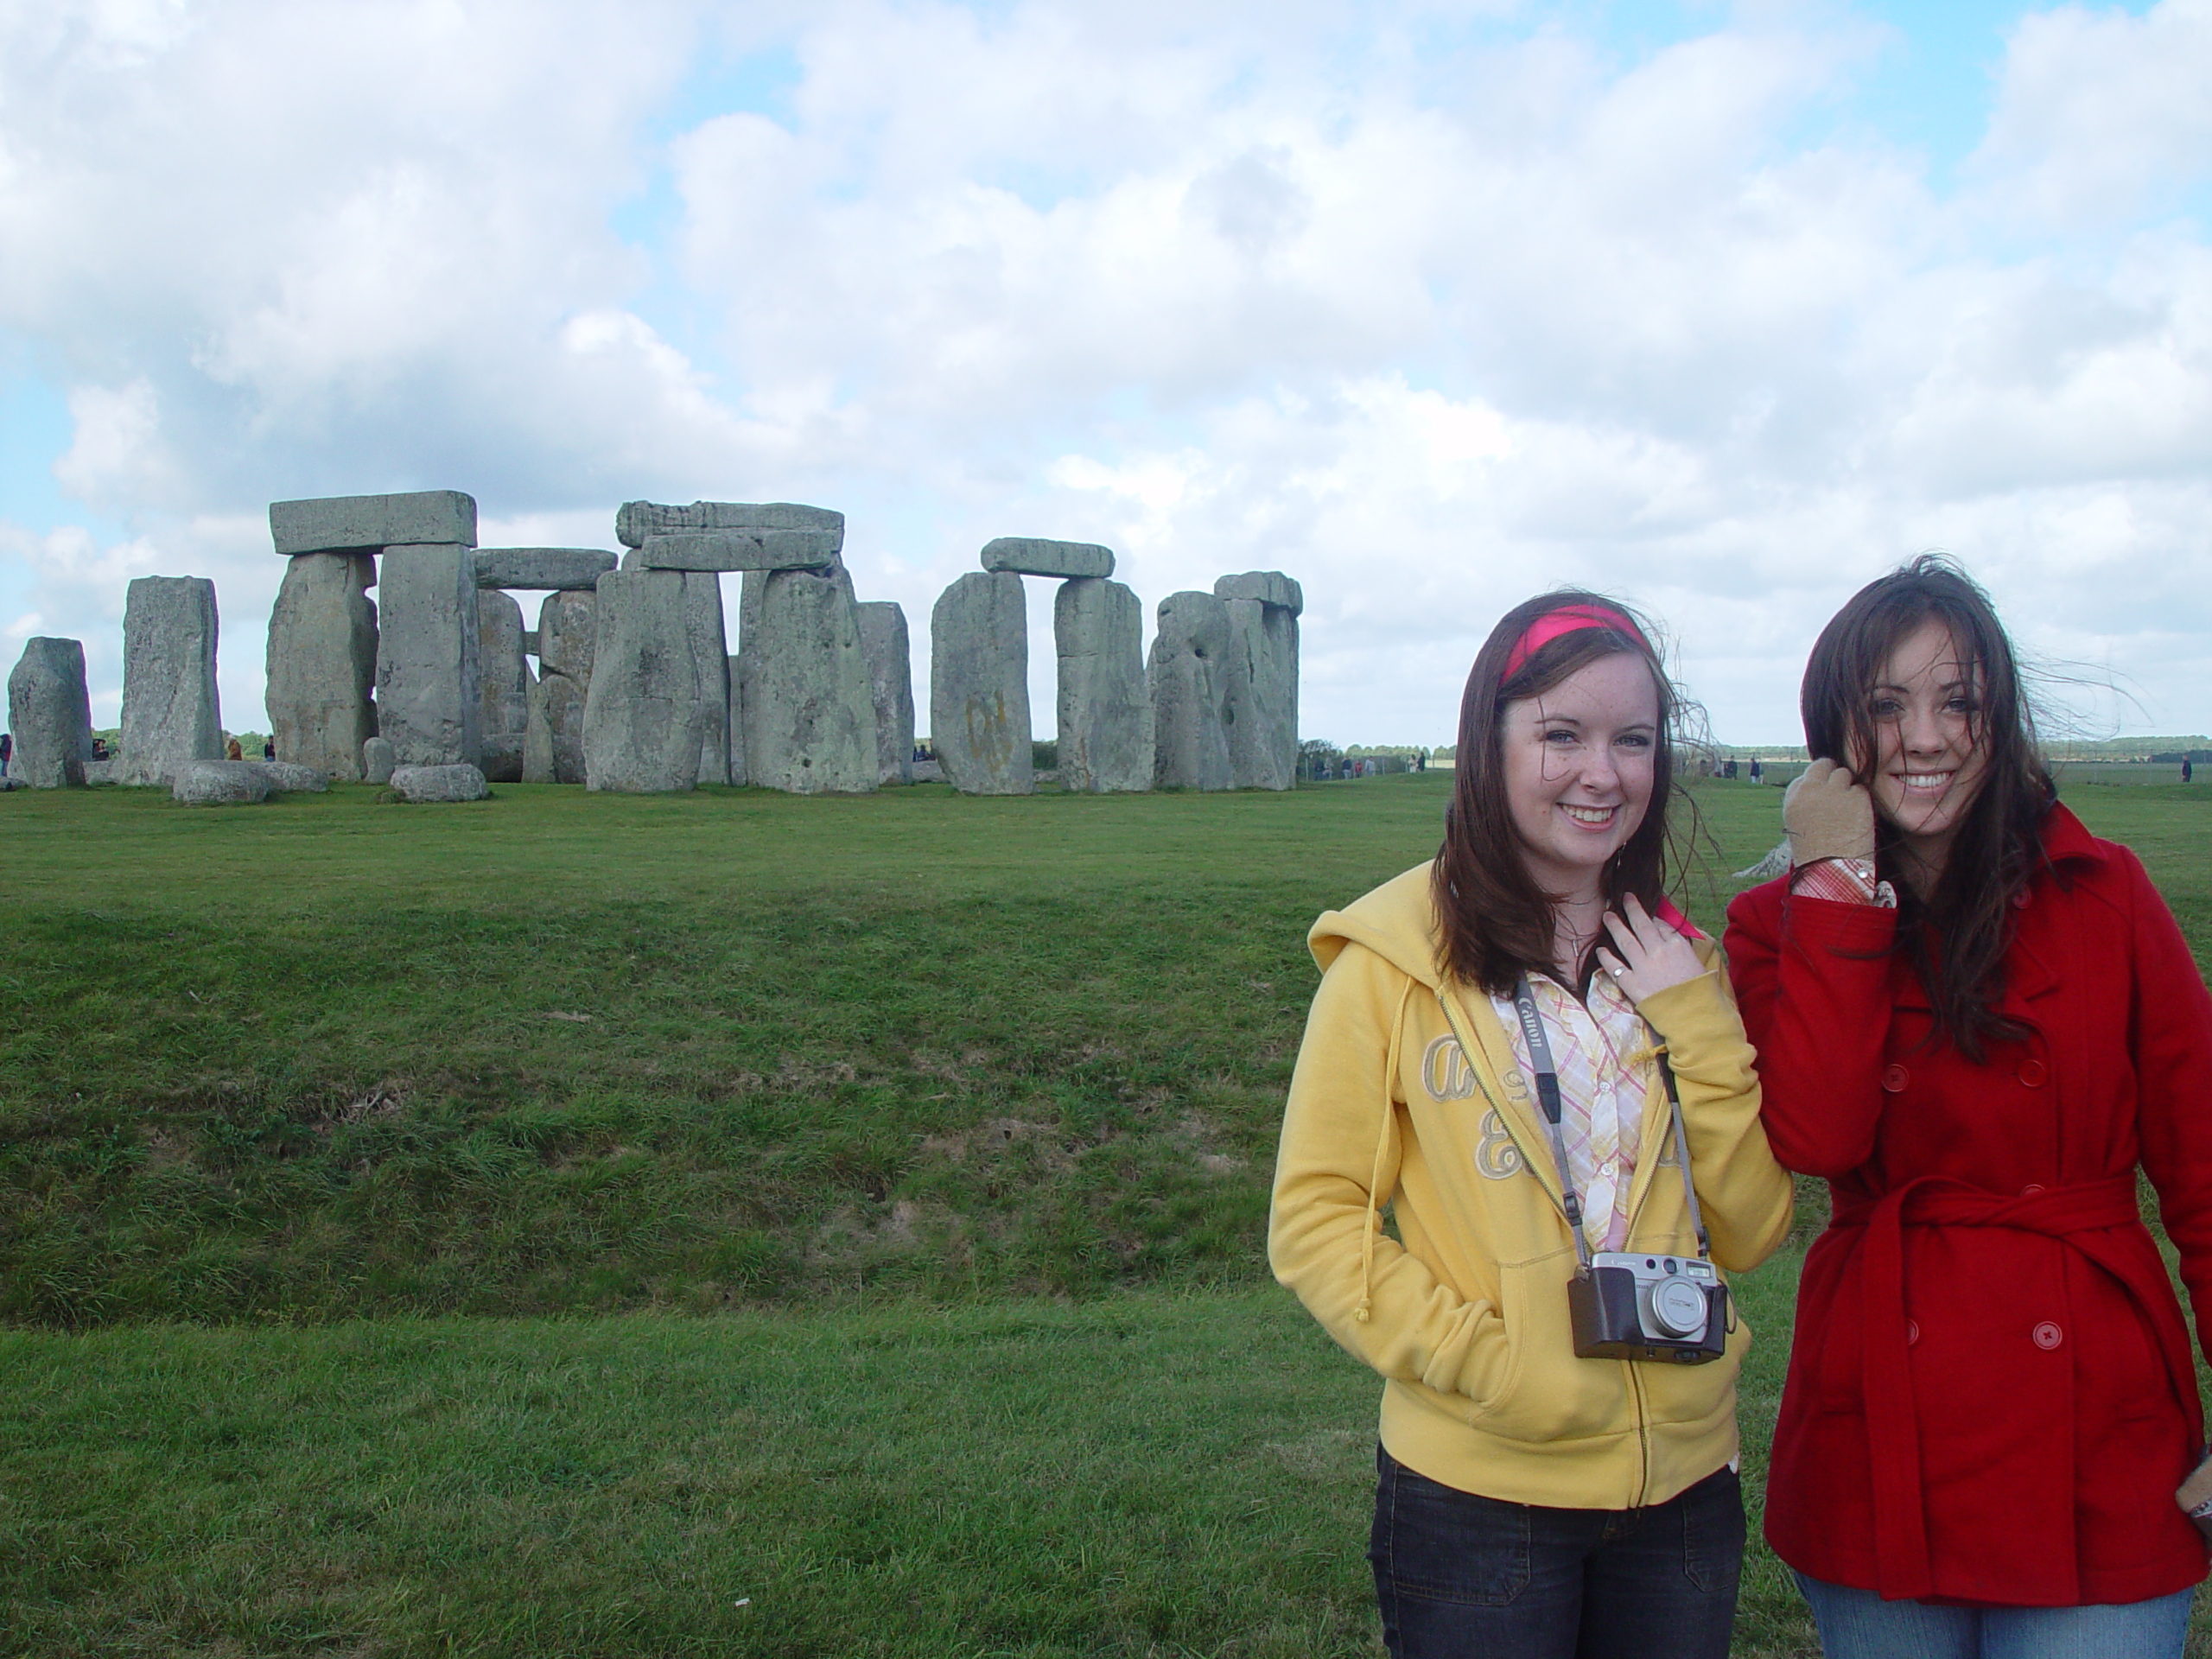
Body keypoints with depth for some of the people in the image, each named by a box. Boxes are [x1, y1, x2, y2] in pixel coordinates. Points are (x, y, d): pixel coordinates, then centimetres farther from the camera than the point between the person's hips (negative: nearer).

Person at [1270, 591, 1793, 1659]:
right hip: (1476, 1493, -4)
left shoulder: (1679, 961, 5)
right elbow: (1313, 1221, -10)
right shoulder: (1398, 955, -9)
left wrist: (1697, 1025, -9)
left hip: (1684, 1482, 4)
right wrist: (1480, 1356, -20)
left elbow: (1751, 1231, 1)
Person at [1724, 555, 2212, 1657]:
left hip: (2097, 1451, -1)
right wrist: (1841, 887, -14)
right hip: (1884, 1442, 1)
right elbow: (1816, 1139, -17)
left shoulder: (2103, 898, 0)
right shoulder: (1782, 924, 1)